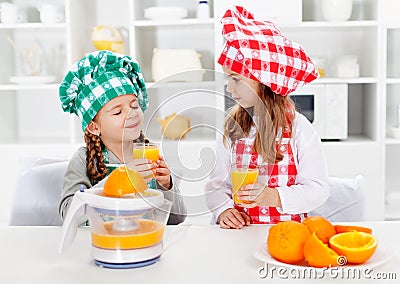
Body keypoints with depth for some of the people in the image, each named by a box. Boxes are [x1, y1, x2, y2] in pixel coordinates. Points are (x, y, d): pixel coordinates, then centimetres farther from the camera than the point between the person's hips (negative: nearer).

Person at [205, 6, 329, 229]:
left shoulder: (299, 129, -3)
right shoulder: (232, 128, 7)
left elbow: (318, 189, -6)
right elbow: (217, 184, 7)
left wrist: (275, 196, -20)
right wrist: (224, 210, -13)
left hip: (288, 230, -3)